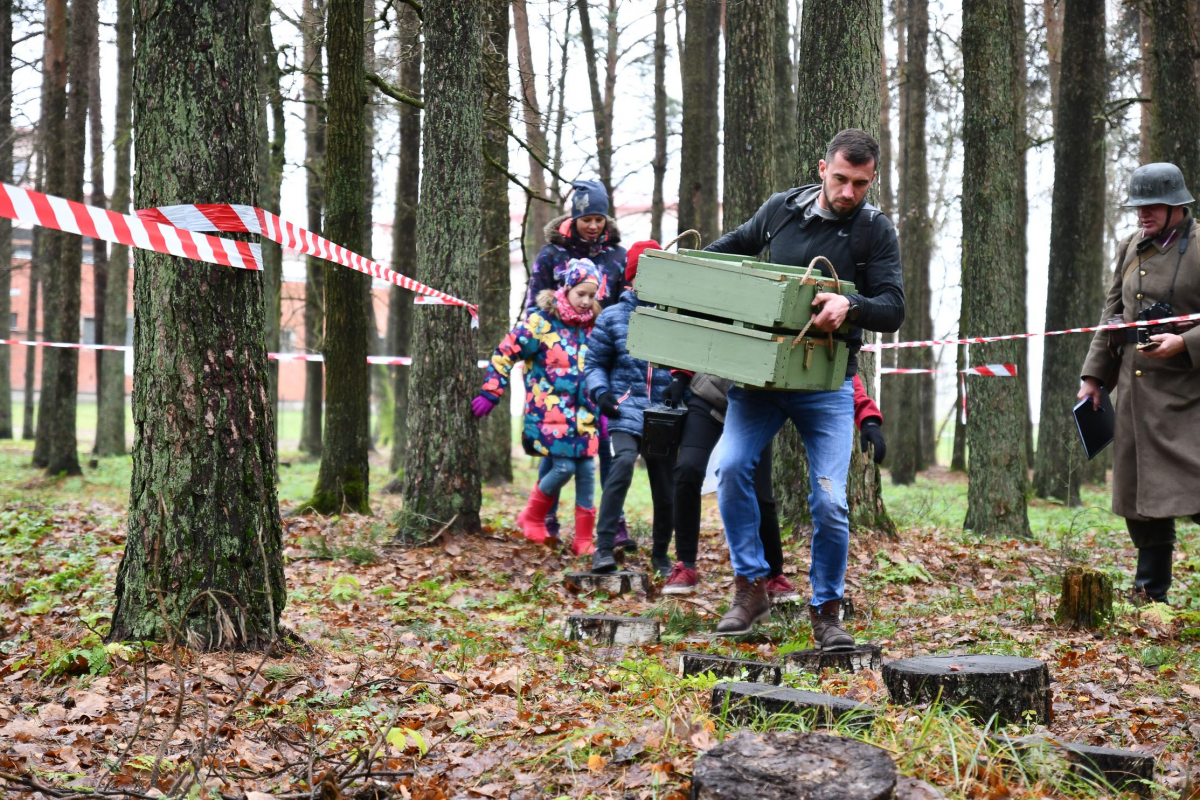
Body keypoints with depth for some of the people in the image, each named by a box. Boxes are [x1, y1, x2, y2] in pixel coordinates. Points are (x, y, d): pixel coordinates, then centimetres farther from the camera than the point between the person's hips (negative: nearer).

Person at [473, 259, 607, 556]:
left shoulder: (592, 326, 10)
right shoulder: (541, 322, -7)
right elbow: (505, 353, -5)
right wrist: (490, 393, -6)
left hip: (584, 415, 5)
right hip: (549, 411, -5)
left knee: (587, 471, 2)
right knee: (563, 467, -12)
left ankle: (584, 540, 11)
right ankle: (532, 518, 14)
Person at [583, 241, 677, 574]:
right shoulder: (613, 317, 7)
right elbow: (594, 363, 12)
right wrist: (600, 392, -6)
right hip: (627, 408, -2)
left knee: (666, 492, 6)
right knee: (623, 461, -29)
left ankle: (661, 556, 30)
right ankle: (603, 548, -26)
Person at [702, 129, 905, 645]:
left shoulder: (875, 231, -1)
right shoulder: (781, 208, 7)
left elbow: (893, 308, -9)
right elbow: (736, 244, 26)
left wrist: (850, 306, -28)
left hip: (826, 385, -2)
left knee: (830, 501, -7)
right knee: (732, 466, -17)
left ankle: (826, 612, 12)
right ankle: (751, 588, -2)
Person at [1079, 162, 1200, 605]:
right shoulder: (1130, 247, 15)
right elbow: (1113, 314, 20)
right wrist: (1093, 376, 16)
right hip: (1134, 391, 6)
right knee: (1139, 493, 10)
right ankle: (1150, 595, 20)